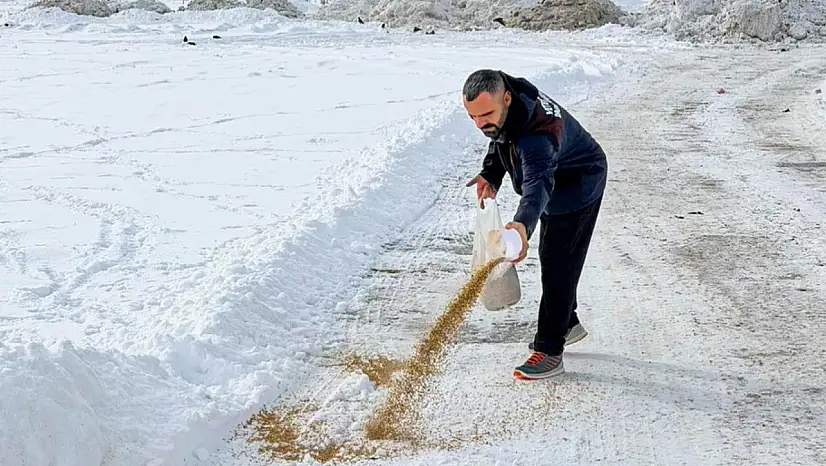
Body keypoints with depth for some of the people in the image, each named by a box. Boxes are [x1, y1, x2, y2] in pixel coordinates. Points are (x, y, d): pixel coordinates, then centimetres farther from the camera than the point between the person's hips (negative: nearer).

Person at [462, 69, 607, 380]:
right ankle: (567, 324, 40)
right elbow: (501, 139, 4)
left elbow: (538, 182, -61)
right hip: (557, 185, 10)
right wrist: (490, 174, -11)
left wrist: (523, 224, -78)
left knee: (557, 265, -10)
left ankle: (549, 350, -2)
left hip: (578, 188, -10)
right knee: (551, 258, 22)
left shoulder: (538, 134, -44)